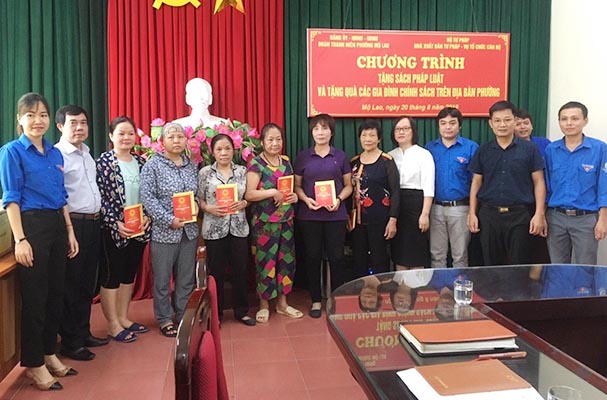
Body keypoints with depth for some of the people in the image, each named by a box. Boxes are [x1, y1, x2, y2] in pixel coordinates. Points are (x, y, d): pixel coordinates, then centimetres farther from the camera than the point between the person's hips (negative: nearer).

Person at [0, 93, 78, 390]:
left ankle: (49, 354, 28)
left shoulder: (55, 153, 12)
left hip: (57, 225, 7)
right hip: (32, 225, -6)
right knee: (34, 297, 1)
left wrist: (70, 232, 12)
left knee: (55, 293, 13)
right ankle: (34, 364, 15)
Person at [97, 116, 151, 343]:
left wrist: (147, 217, -3)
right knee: (111, 275, 3)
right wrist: (116, 223, -18)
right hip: (114, 229, -6)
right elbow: (101, 197, -12)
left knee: (129, 273, 14)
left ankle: (123, 318, 27)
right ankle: (113, 325, 13)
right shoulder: (104, 161, -7)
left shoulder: (140, 162, 9)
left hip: (139, 229, 6)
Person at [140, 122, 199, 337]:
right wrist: (169, 220, -16)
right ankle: (165, 320, 20)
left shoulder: (191, 165, 10)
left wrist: (196, 204, -4)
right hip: (164, 231, -4)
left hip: (189, 230, 5)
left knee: (186, 277, 12)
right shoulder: (153, 165, -5)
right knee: (162, 278, 5)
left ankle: (183, 316, 26)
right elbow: (147, 197, -11)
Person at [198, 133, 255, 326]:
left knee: (240, 270, 9)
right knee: (216, 272, 6)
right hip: (214, 229, -2)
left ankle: (241, 311, 25)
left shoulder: (242, 171, 5)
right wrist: (209, 208, -16)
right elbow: (199, 200, 2)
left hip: (239, 228, 2)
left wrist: (243, 203, -11)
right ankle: (216, 313, 22)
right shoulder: (205, 172, 0)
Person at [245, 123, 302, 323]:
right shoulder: (256, 163, -8)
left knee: (286, 260, 10)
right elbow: (249, 194, -15)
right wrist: (272, 192, -25)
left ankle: (282, 303, 23)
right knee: (265, 261, 1)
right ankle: (264, 304, 16)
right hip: (265, 222, -6)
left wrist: (295, 196, -1)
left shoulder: (286, 162, 10)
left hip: (286, 220, 6)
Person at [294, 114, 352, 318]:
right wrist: (306, 199, -11)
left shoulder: (340, 156, 6)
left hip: (336, 215, 0)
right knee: (313, 256, 6)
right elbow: (296, 186, 8)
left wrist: (339, 199, -11)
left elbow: (348, 185, 8)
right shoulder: (303, 157, 6)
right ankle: (316, 300, 19)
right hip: (309, 215, 1)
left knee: (336, 256, 2)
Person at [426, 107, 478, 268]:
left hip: (460, 208, -2)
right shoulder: (430, 148, 5)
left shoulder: (471, 148, -4)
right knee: (436, 254, 11)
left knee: (460, 255, 8)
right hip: (436, 208, 2)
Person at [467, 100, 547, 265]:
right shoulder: (483, 151, 7)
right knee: (491, 265, 10)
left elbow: (538, 182, 1)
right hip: (489, 214, 2)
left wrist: (539, 214, -7)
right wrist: (472, 213, 4)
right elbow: (476, 183, 10)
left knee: (518, 266, 4)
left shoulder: (529, 149, 1)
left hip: (519, 214, -2)